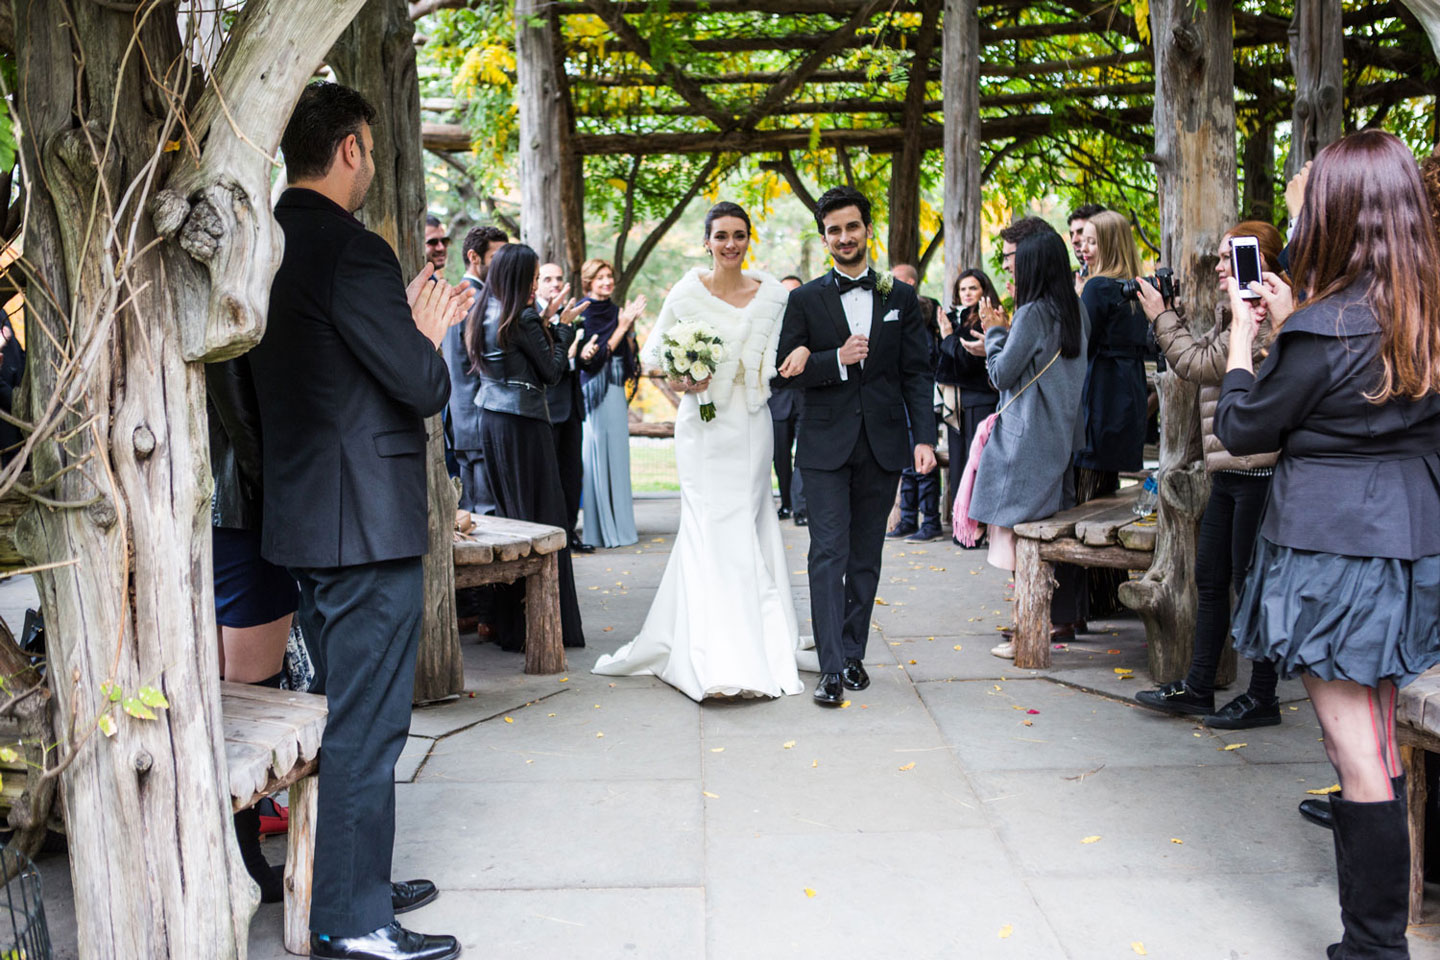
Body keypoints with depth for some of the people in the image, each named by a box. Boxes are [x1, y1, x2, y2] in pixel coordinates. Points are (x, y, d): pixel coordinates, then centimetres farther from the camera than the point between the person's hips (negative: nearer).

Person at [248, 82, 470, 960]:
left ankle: (352, 881, 33)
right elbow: (424, 388, -17)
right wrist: (430, 332, 2)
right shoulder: (351, 250, -18)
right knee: (366, 726, 0)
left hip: (304, 517, 10)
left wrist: (409, 327, 11)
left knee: (346, 713, 20)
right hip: (368, 523, -9)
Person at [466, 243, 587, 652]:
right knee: (539, 515, -2)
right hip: (524, 423, -8)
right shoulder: (523, 320, -14)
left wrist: (546, 323, 14)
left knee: (506, 511, 13)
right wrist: (564, 326, 3)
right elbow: (552, 371, -7)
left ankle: (506, 621, 18)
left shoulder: (483, 316, 10)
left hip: (491, 419, 8)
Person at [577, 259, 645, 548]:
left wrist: (628, 324, -5)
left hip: (616, 388, 7)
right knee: (599, 450, -6)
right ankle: (601, 527, 0)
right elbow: (593, 357, -16)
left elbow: (627, 352, 9)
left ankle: (616, 522, 15)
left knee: (615, 451, 9)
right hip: (596, 389, -7)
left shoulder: (613, 310, 12)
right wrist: (622, 325, -16)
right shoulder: (584, 312, -9)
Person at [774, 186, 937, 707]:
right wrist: (837, 360, -15)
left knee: (866, 556, 9)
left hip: (883, 445, 2)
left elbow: (918, 373, 5)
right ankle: (832, 666, -6)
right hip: (826, 446, -2)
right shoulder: (805, 300, 3)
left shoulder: (901, 297, 7)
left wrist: (924, 436, -4)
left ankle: (853, 653, 20)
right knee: (829, 553, -7)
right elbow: (786, 373, 0)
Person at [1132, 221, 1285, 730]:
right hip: (1229, 469, 10)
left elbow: (1198, 363, -16)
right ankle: (1197, 687, 21)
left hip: (1257, 468, -10)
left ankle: (1262, 697, 11)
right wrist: (1168, 316, 7)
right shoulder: (1236, 312, 16)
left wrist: (1162, 317, -4)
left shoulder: (1267, 317, -15)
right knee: (1210, 578, 12)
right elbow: (1197, 359, 17)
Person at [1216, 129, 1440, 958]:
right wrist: (1290, 321, 18)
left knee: (1357, 752, -3)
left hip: (1332, 552, -8)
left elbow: (1241, 428, -6)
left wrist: (1244, 335, 6)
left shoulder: (1325, 330, -19)